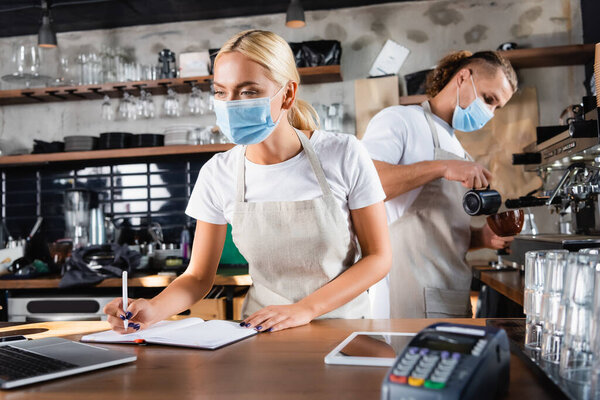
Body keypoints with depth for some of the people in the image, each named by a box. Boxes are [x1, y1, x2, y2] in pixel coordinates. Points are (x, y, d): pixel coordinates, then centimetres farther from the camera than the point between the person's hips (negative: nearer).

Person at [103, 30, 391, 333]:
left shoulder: (343, 155, -12)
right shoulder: (217, 174, -5)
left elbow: (378, 257, -6)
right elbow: (199, 276, 2)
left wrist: (305, 309, -17)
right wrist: (154, 308, -19)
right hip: (263, 331, 2)